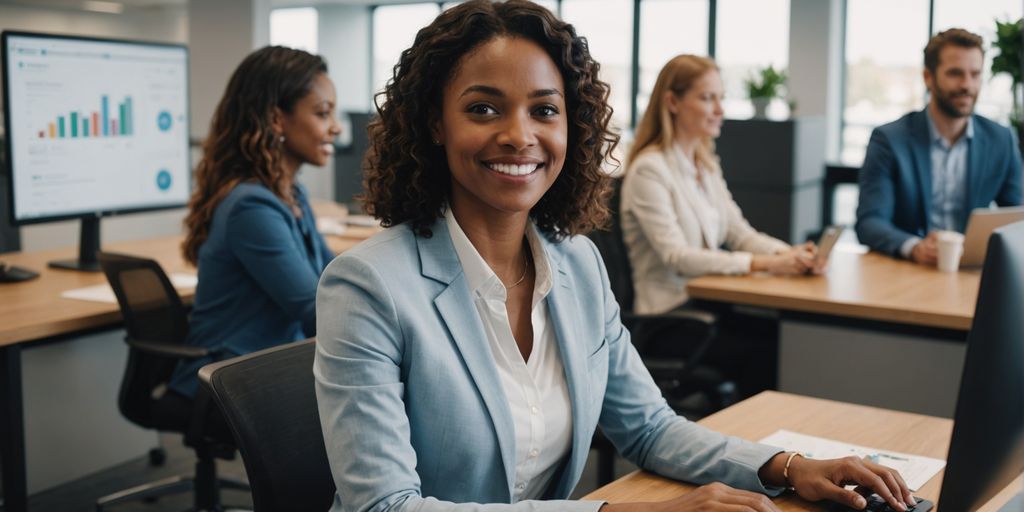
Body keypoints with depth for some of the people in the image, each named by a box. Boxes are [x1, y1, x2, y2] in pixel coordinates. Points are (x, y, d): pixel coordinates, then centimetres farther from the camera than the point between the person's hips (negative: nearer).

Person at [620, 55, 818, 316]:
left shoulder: (706, 164, 16)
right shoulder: (649, 169, -13)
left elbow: (739, 233, 10)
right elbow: (676, 257, -21)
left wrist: (786, 253, -11)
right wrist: (764, 263, -28)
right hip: (670, 311, -8)